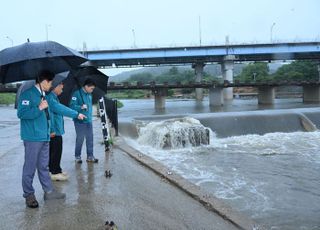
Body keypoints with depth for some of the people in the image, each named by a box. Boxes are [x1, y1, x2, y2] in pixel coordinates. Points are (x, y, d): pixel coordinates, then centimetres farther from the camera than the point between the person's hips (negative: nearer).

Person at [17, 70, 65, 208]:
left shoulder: (43, 95, 16)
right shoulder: (28, 94, -11)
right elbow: (21, 113, -19)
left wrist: (49, 130, 19)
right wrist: (39, 108, -19)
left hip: (44, 137, 8)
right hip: (32, 138, -8)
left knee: (43, 166, 14)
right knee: (30, 167, 1)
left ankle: (49, 191, 21)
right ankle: (29, 195, 13)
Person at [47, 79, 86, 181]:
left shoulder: (54, 97, 17)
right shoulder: (50, 98, -17)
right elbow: (61, 109, -27)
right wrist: (76, 114, -30)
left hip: (56, 130, 10)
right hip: (54, 131, -10)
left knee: (55, 151, 17)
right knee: (56, 151, -3)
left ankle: (55, 170, 27)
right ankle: (55, 173, 5)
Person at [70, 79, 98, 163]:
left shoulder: (89, 95, 11)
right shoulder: (77, 94, -10)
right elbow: (72, 106, -16)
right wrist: (81, 107, -31)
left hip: (88, 121, 7)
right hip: (80, 121, -6)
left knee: (90, 139, 6)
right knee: (80, 139, 1)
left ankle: (90, 156, 15)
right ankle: (77, 156, 16)